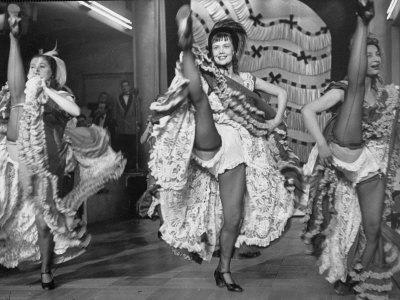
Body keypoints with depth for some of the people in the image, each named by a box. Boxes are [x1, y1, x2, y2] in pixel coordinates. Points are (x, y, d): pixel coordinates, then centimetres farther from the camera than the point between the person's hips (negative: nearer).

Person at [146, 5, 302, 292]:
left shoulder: (246, 79, 17)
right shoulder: (206, 75, 9)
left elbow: (281, 92, 21)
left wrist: (277, 120, 7)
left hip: (236, 151, 2)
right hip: (209, 143, -2)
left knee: (234, 217, 0)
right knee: (199, 94, -29)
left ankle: (224, 270, 16)